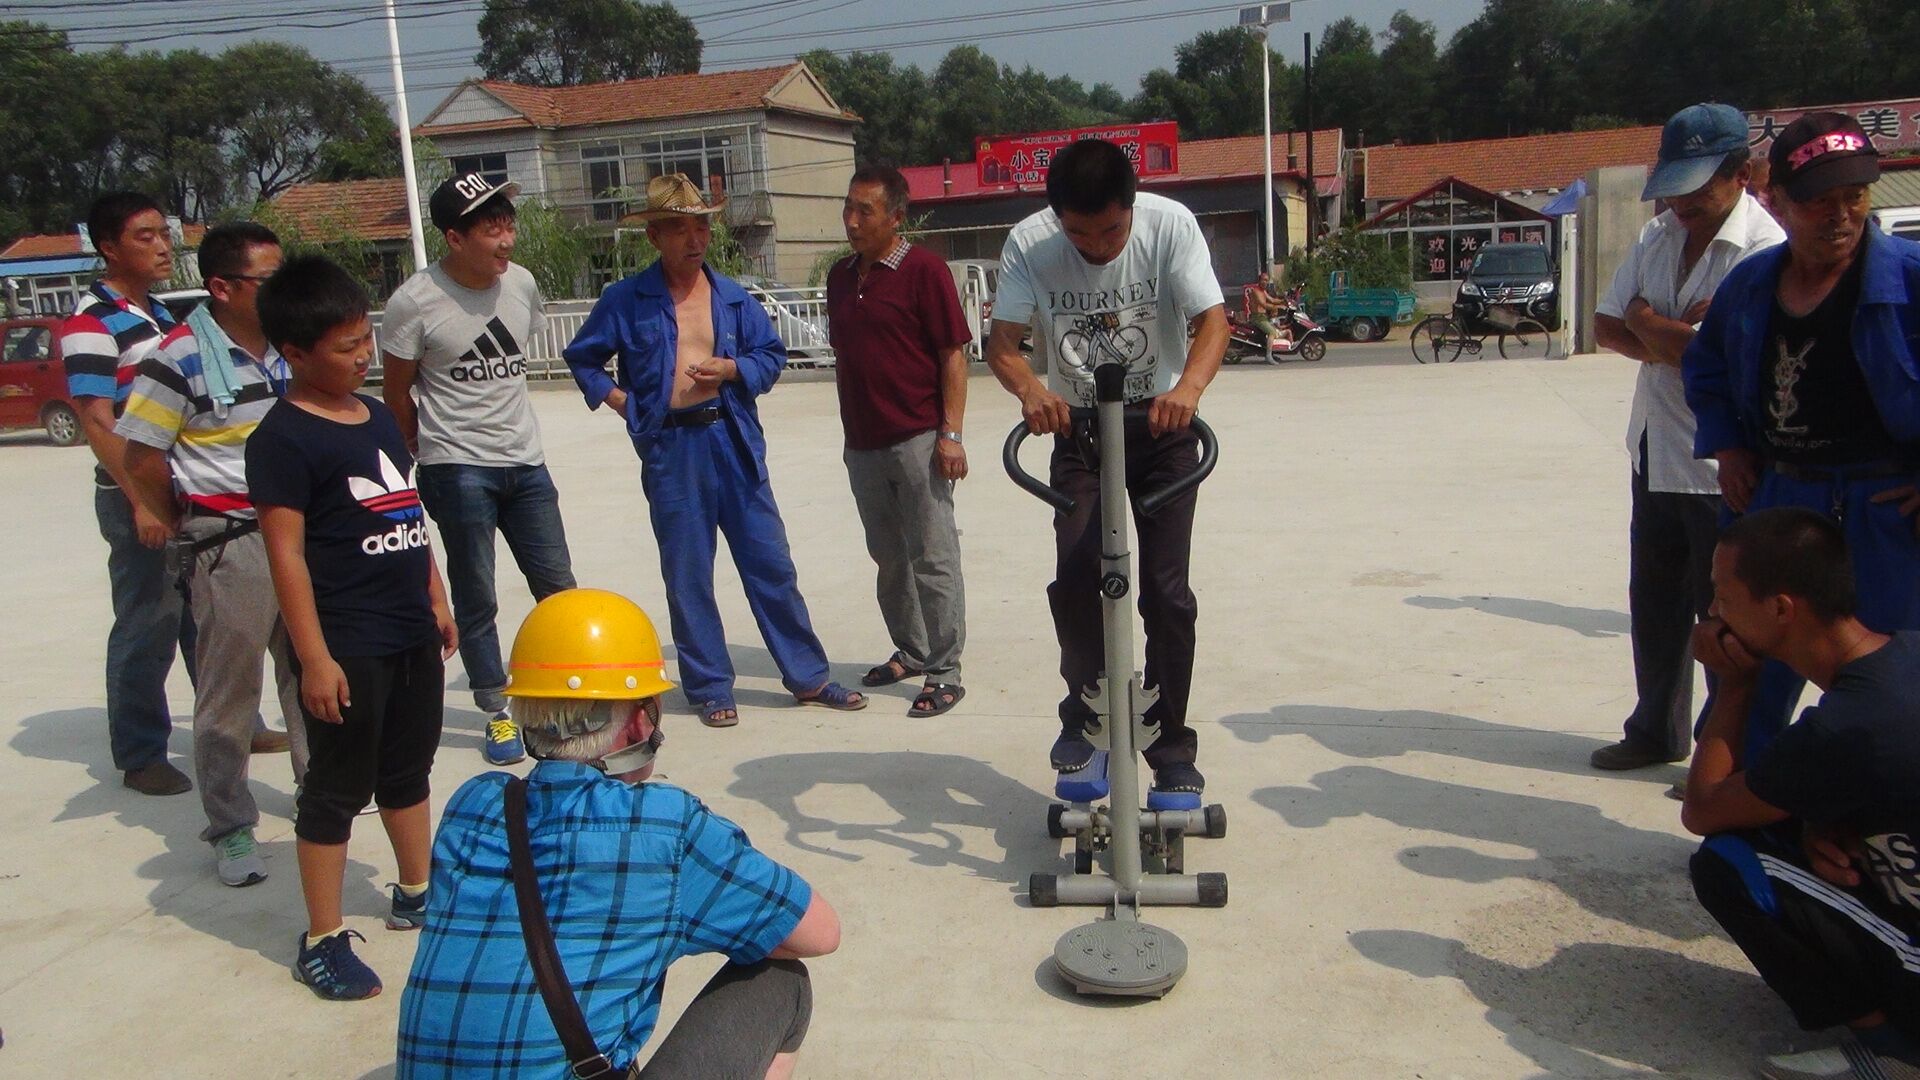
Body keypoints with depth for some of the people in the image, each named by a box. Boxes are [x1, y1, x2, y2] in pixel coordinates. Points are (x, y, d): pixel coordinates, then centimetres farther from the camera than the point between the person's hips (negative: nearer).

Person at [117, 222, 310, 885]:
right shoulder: (181, 358, -13)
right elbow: (141, 460, -9)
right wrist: (187, 531, -1)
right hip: (230, 543, -6)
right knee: (229, 690, 3)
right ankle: (230, 829, 15)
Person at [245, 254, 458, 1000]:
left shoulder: (378, 417, 11)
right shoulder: (284, 438, -14)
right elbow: (286, 551, -18)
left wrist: (436, 602, 18)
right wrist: (314, 657, -20)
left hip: (410, 636, 8)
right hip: (347, 646, -8)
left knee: (408, 770, 20)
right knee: (338, 789, 3)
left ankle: (417, 895, 37)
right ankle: (322, 942, 15)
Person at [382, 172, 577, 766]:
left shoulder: (521, 283, 2)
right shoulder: (416, 301, -13)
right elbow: (396, 390, -2)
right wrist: (433, 448, 8)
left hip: (526, 461, 5)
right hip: (458, 471, -4)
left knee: (557, 584, 10)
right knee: (475, 599, 4)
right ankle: (497, 713, 18)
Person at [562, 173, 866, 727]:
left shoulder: (734, 298, 8)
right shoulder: (625, 301, 2)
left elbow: (772, 355, 12)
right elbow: (583, 358, 12)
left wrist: (732, 369, -7)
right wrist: (619, 400, -2)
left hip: (735, 443, 2)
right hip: (670, 448, -2)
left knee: (771, 564, 6)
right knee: (687, 576, 6)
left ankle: (809, 677, 17)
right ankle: (709, 687, 20)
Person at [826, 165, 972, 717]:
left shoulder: (923, 269, -7)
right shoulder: (841, 276, 13)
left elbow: (953, 355, -9)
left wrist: (951, 433, -15)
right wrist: (850, 429, 18)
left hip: (917, 439, -7)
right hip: (863, 444, 7)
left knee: (933, 558, -2)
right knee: (889, 557, 16)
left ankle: (944, 672, 5)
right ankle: (911, 651, 30)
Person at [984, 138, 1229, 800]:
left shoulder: (1170, 224, -16)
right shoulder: (1029, 243, -14)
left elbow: (1213, 320, -22)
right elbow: (1002, 342, -15)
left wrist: (1189, 386, -43)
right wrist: (1030, 390, -37)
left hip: (1160, 425, -1)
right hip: (1077, 427, 1)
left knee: (1166, 591, -5)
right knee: (1074, 579, -13)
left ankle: (1172, 749, 10)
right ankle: (1085, 710, 13)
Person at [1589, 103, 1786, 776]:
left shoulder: (1764, 250, -16)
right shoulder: (1657, 237, 9)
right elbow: (1606, 326, 7)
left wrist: (1645, 321, -8)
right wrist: (1668, 341, -12)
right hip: (1657, 454, 8)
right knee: (1654, 606, 17)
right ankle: (1657, 731, 33)